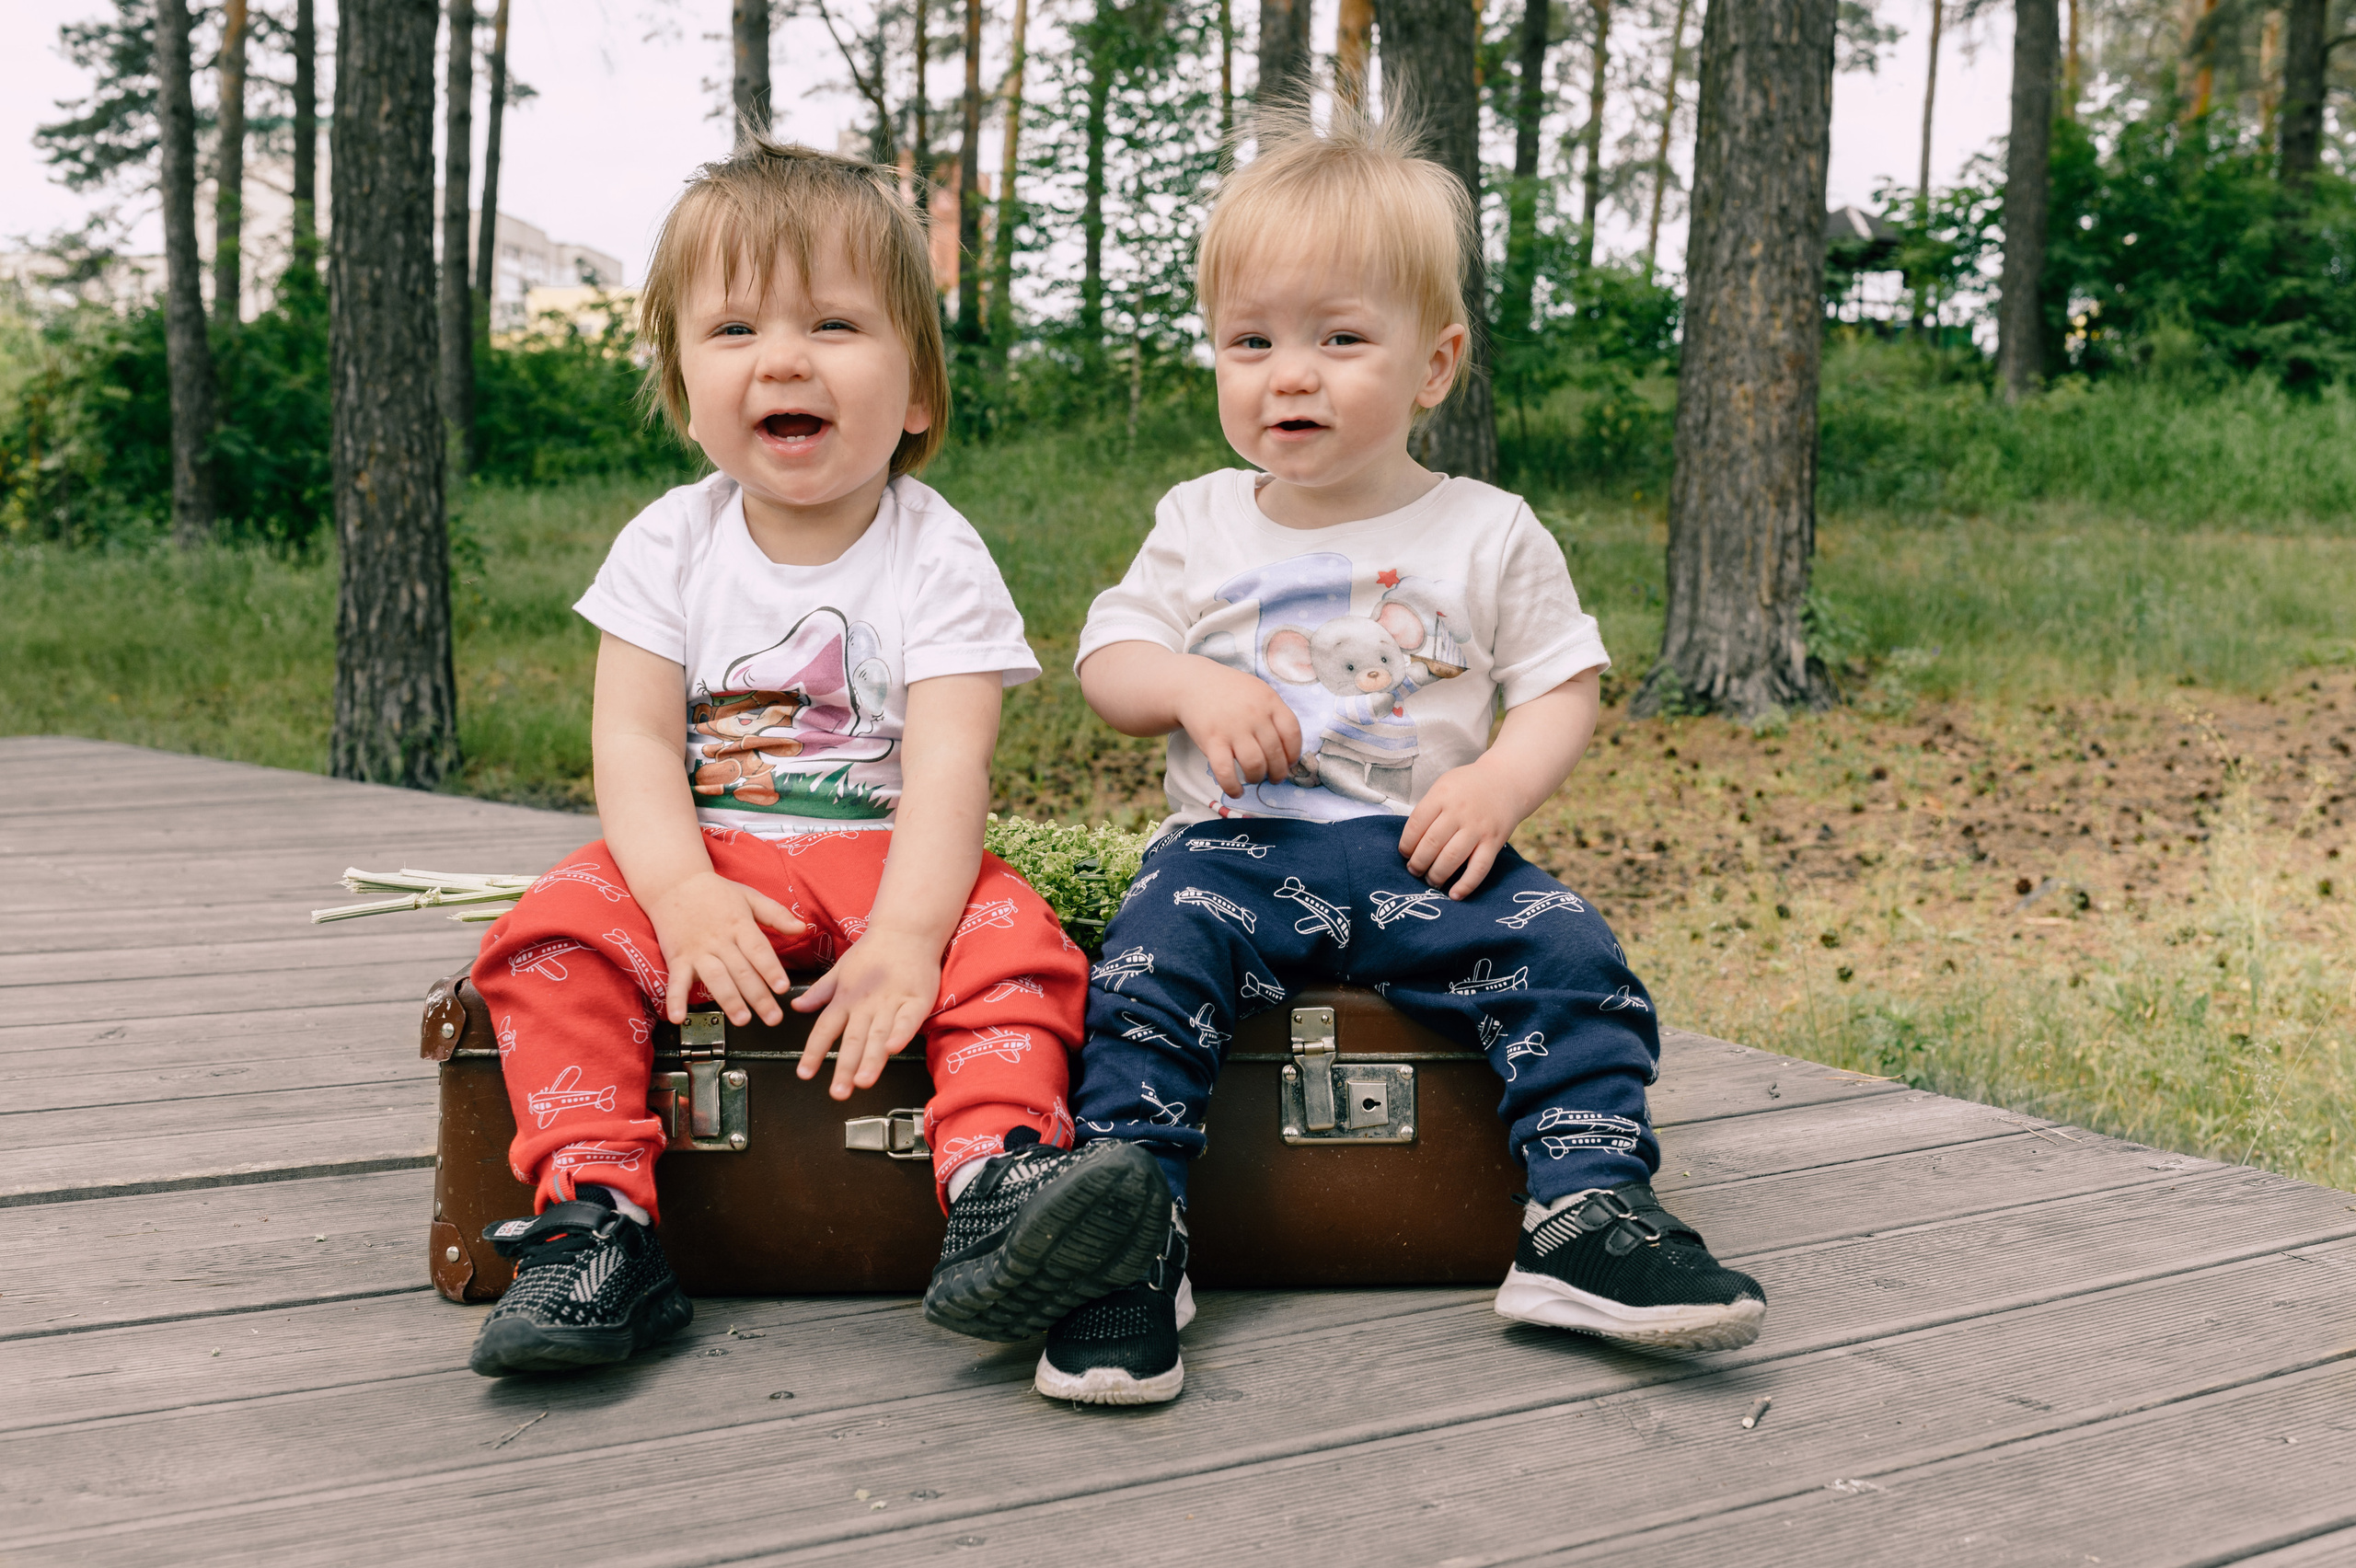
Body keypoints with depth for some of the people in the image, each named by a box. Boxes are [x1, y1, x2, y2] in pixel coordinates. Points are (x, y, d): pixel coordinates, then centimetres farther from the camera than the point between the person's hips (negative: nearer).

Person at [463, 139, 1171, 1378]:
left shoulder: (934, 557, -5)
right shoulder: (670, 545, 3)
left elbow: (946, 762, -16)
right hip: (710, 863, 2)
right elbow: (633, 739, -4)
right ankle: (594, 1219, -23)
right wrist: (681, 892, -24)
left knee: (1010, 938, -29)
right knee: (554, 935, -23)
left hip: (887, 864, -2)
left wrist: (905, 936, -31)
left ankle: (997, 1192, -37)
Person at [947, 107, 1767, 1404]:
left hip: (1422, 853, 0)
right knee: (1148, 966, -28)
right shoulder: (1201, 525, 11)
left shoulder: (1487, 535, 6)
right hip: (1237, 845, 0)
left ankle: (1587, 1214, -18)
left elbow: (1561, 687, 6)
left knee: (1567, 956, -24)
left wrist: (1502, 783, -15)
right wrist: (1194, 685, -10)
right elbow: (1108, 657, 12)